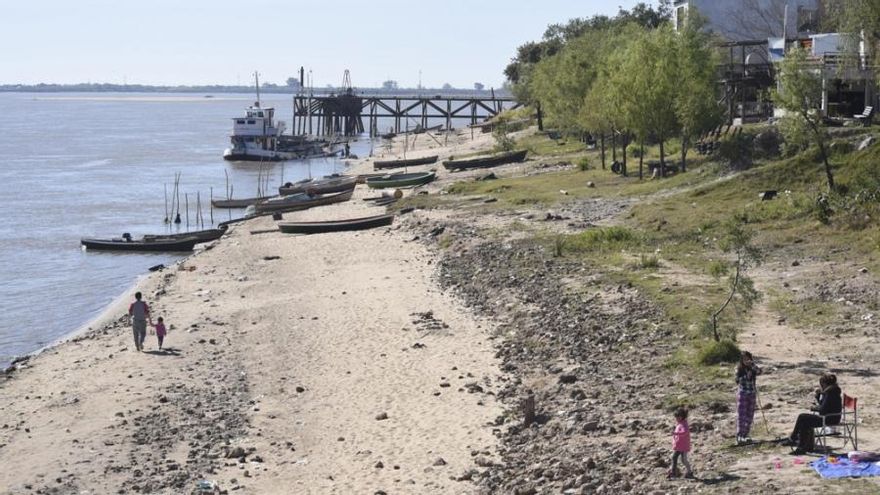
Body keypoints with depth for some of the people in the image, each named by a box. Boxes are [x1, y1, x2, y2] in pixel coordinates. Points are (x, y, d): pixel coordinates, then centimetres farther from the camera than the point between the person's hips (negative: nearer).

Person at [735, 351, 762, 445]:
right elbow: (738, 381, -4)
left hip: (752, 394, 4)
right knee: (741, 416, -10)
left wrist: (752, 364, -29)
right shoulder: (739, 369, -2)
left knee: (749, 416, 7)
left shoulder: (753, 368, 3)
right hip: (742, 394, -3)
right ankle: (739, 437, -15)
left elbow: (759, 372, -17)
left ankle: (745, 435, 15)